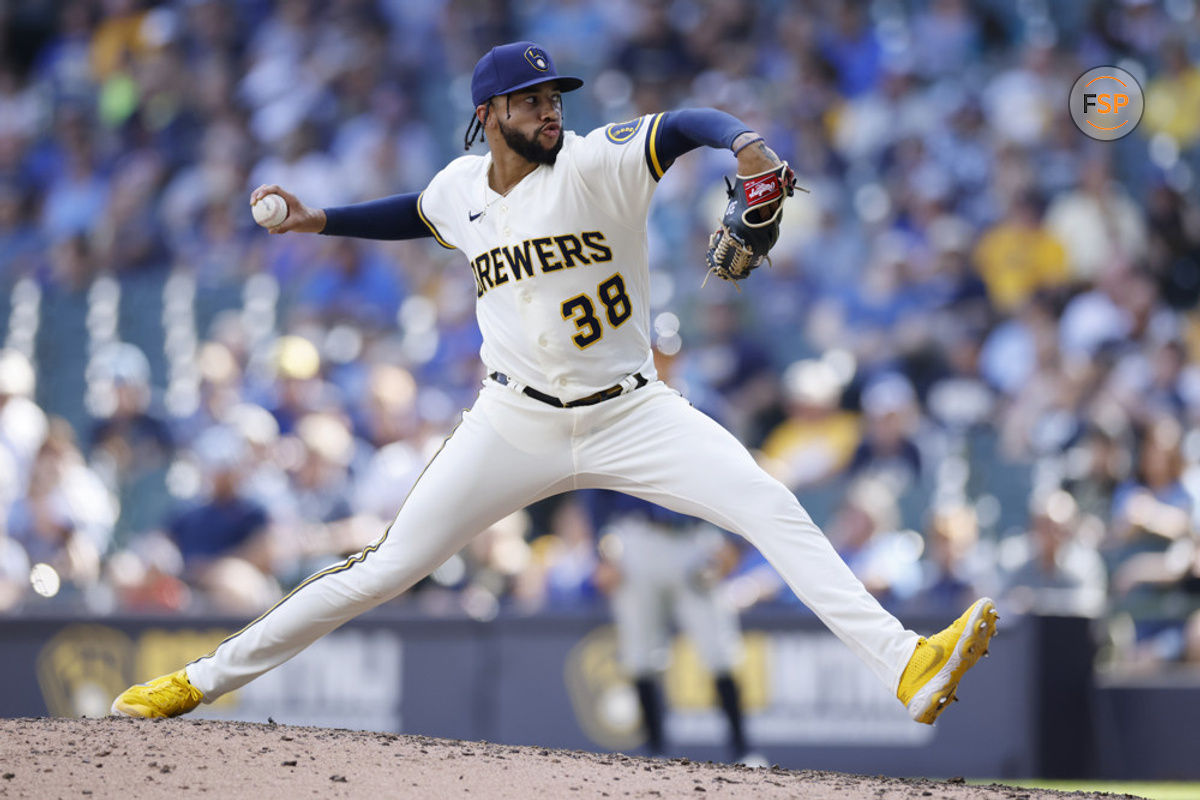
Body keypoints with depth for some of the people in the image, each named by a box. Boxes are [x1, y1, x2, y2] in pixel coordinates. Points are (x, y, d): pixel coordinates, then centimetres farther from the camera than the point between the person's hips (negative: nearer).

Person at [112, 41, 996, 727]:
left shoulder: (596, 163, -12)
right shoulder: (461, 186, 2)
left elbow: (683, 123, -28)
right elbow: (420, 215, 27)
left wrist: (741, 141, -49)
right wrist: (321, 221, 19)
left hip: (629, 414, -2)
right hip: (515, 424, 2)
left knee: (774, 510, -21)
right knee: (386, 569, 1)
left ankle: (905, 665, -26)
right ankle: (206, 678, 12)